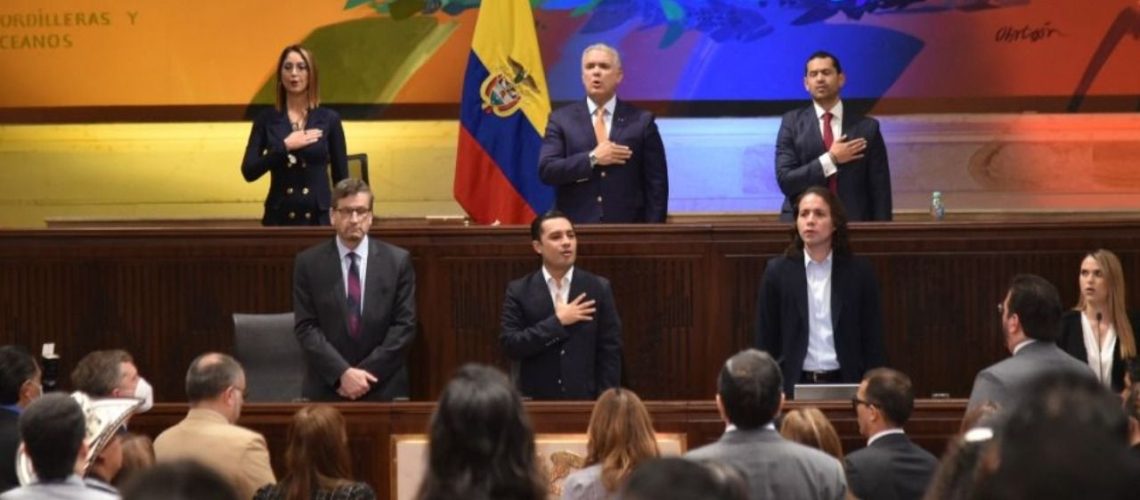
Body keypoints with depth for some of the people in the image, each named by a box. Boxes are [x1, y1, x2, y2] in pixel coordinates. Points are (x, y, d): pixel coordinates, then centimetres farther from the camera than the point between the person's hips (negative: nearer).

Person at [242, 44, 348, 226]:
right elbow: (248, 172, -5)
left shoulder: (329, 119, 3)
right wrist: (284, 146, -14)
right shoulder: (266, 119, 3)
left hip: (319, 217, 0)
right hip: (279, 217, 0)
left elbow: (341, 178, 5)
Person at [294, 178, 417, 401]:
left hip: (383, 388, 0)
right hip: (326, 389, 0)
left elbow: (404, 325, -2)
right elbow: (306, 327, -4)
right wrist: (342, 373, -15)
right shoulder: (308, 263, 1)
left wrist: (367, 373, -11)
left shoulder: (398, 260, 2)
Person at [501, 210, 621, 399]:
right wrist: (557, 322, -14)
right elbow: (510, 345, -9)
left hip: (585, 400, 0)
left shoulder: (598, 288, 2)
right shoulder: (519, 291, 0)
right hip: (537, 402, 0)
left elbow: (610, 351, 1)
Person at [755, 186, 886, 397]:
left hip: (845, 385, 0)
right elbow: (766, 341, 4)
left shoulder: (859, 272, 3)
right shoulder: (778, 271, 2)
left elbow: (873, 341, 4)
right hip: (794, 385, 0)